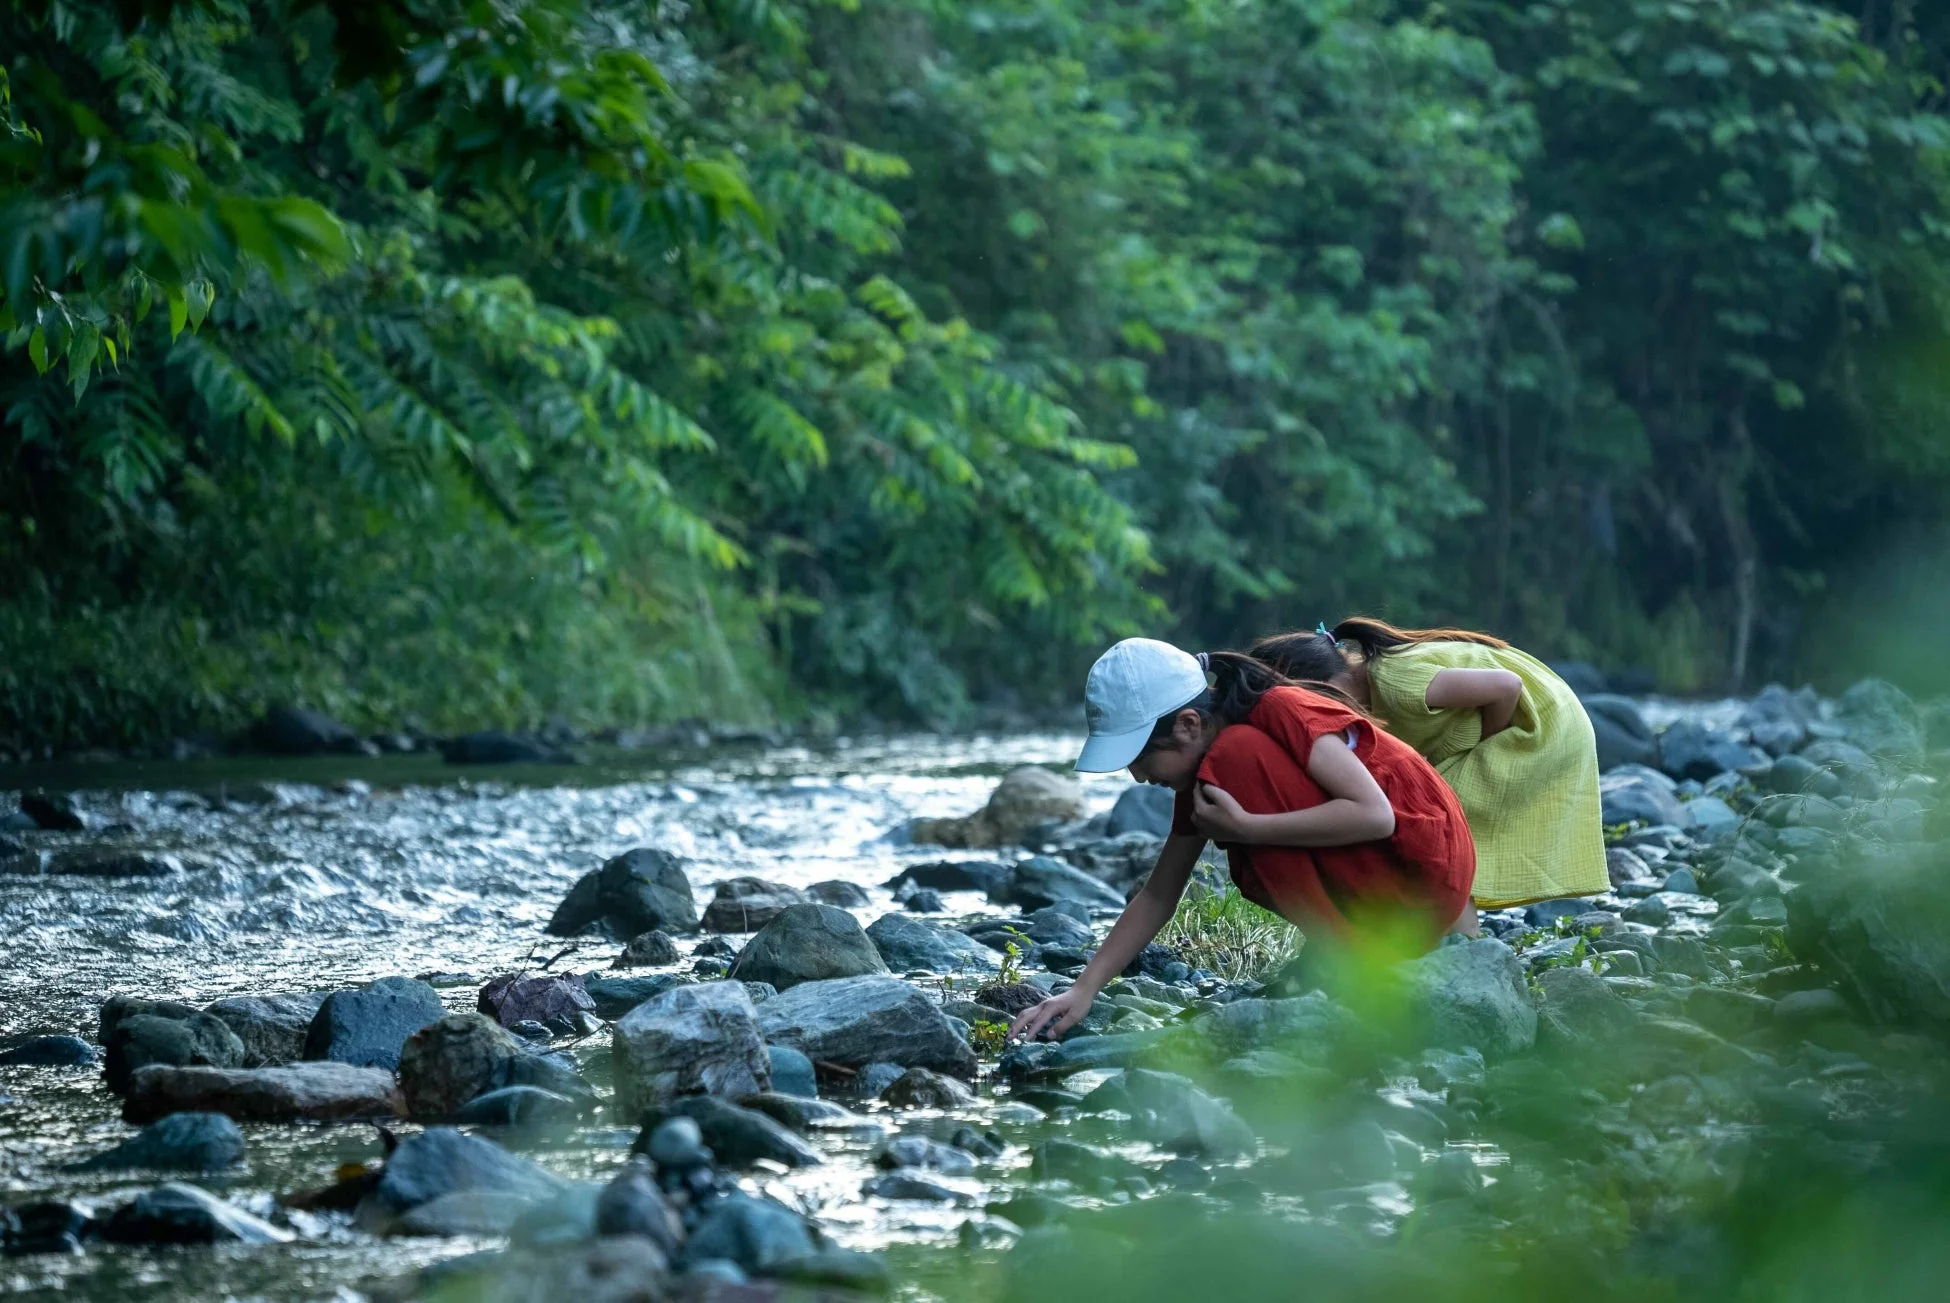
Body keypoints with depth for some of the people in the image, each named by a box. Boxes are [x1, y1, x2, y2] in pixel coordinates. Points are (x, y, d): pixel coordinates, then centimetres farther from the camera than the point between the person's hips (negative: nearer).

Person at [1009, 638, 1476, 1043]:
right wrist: (1084, 990, 2)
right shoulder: (1203, 773, 7)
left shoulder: (1282, 711, -17)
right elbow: (1158, 896, 10)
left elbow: (1374, 813, -27)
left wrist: (1245, 827, -27)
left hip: (1426, 872, -9)